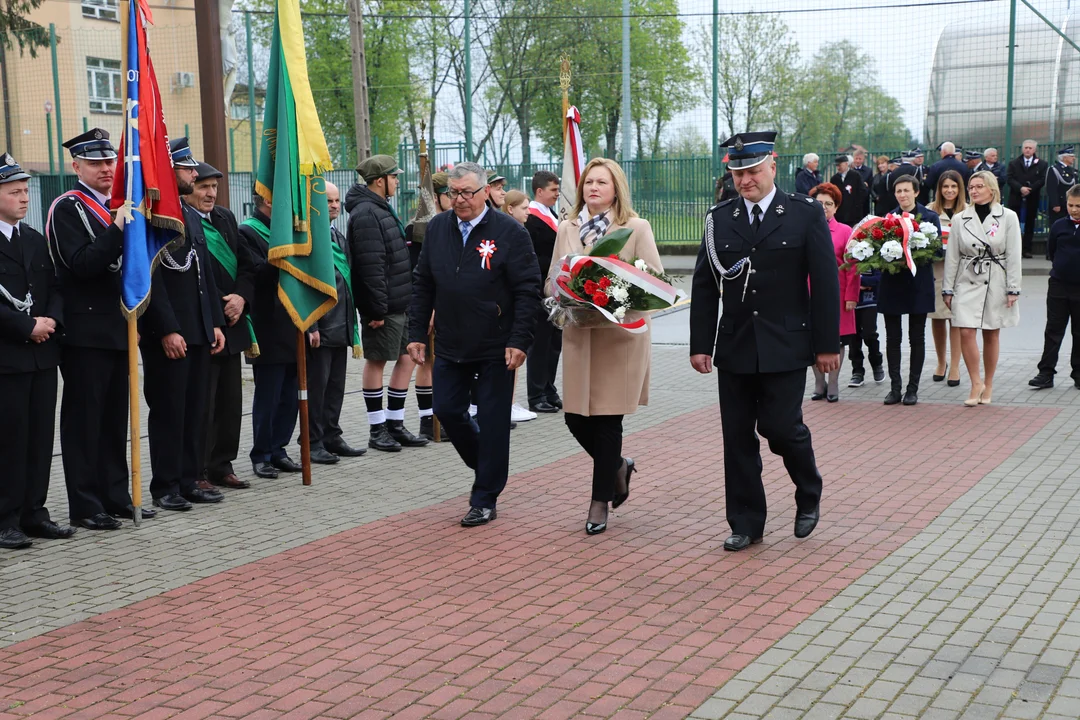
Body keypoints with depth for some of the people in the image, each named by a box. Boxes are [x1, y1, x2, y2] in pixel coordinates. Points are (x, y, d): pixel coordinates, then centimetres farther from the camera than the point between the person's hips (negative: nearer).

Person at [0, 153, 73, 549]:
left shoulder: (37, 241, 15)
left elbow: (55, 288, 15)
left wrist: (51, 320, -3)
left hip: (42, 353, 7)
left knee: (40, 438, 8)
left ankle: (34, 513, 16)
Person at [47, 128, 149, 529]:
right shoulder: (67, 208, -7)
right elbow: (81, 264, -19)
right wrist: (117, 229, -27)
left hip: (118, 329, 7)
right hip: (85, 332, -7)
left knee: (115, 418, 12)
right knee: (84, 418, -1)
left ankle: (116, 496, 20)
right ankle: (84, 506, 5)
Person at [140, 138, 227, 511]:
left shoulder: (192, 215, 17)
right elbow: (150, 279, -16)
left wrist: (216, 323, 14)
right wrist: (167, 330, -19)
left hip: (199, 331, 8)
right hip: (167, 333, -8)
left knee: (196, 409, 11)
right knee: (168, 411, 0)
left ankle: (191, 479, 19)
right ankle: (166, 486, 9)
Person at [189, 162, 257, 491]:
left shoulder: (226, 218, 11)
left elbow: (246, 265, 13)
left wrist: (241, 297, -4)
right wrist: (216, 315, -15)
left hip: (231, 326, 7)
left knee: (230, 401, 12)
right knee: (201, 403, -3)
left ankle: (221, 466, 23)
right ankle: (196, 473, 7)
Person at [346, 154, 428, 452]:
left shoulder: (382, 209, 17)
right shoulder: (366, 214, -16)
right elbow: (370, 265, -22)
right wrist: (377, 308, -23)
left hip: (400, 304, 10)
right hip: (384, 307, -10)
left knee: (406, 358, 11)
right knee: (377, 361, 0)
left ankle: (395, 424, 19)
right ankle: (377, 430, 9)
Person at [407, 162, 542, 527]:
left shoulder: (510, 232, -8)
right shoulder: (437, 228, 6)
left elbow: (528, 290, -9)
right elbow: (423, 285, 11)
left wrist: (519, 340, -16)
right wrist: (417, 333, 6)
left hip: (496, 348, -4)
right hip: (450, 345, 5)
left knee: (492, 422, 2)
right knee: (447, 410, 7)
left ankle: (484, 500, 13)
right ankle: (485, 465, 33)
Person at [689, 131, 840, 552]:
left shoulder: (806, 214, -1)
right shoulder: (719, 219, 7)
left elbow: (825, 283, -3)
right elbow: (705, 287, 8)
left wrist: (827, 344, -6)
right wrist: (700, 344, 3)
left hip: (785, 347, -3)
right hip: (734, 347, 3)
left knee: (780, 425, -7)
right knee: (737, 437, 5)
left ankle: (809, 496, 22)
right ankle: (746, 524, 17)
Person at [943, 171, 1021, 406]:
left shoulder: (1008, 217, -1)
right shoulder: (960, 219, 4)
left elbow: (1014, 255, -2)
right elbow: (952, 256, 5)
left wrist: (1013, 289, -6)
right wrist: (948, 289, 3)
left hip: (996, 283, -1)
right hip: (967, 282, 1)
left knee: (991, 335, 7)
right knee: (966, 332, -11)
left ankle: (988, 385, 20)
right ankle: (976, 383, 2)